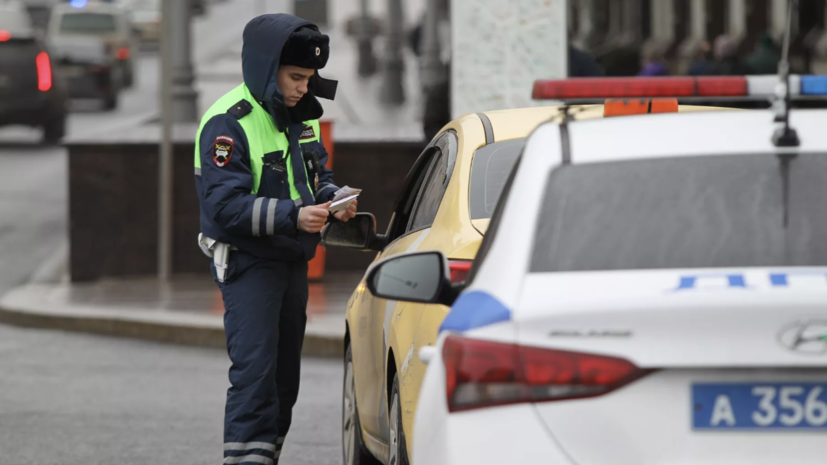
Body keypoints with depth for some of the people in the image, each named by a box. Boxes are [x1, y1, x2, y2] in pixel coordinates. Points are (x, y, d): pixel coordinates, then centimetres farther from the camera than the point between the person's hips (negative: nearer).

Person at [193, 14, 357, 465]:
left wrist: (332, 199, -3)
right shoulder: (228, 123, -18)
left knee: (285, 374, 11)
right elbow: (225, 206, -23)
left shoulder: (300, 115, 8)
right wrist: (293, 216, -32)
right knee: (254, 369, -16)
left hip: (291, 259, 8)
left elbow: (317, 173, 21)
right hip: (247, 262, -8)